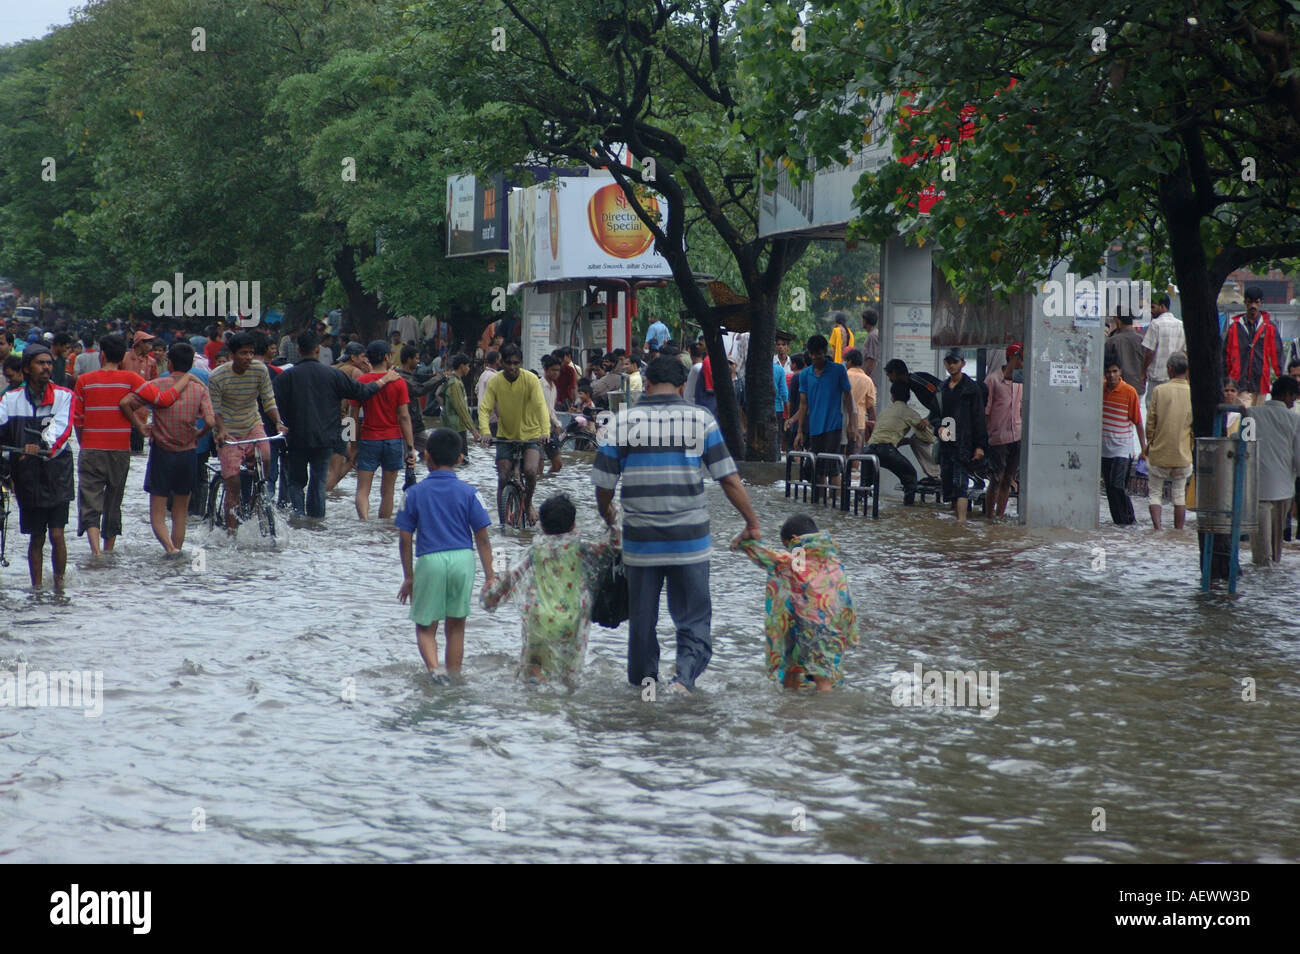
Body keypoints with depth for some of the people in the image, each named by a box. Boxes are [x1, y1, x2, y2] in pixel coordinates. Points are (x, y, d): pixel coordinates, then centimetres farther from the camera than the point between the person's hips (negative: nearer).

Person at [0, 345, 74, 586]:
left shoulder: (63, 396, 1)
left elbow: (62, 427, -15)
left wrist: (44, 445, -35)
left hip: (56, 475, -2)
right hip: (27, 477, 2)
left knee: (56, 535, -8)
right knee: (36, 538, 9)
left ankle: (59, 584, 5)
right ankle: (36, 588, 17)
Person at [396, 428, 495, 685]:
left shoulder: (415, 493, 0)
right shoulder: (468, 493, 0)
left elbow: (405, 539, 2)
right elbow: (482, 538, 0)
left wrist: (408, 577, 12)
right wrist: (489, 576, 7)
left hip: (430, 561, -1)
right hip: (463, 559, 1)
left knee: (425, 626, 9)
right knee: (456, 626, 15)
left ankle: (433, 667, -16)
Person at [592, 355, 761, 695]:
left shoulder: (622, 422, -2)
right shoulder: (700, 420, -3)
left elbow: (604, 484, 3)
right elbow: (729, 479, -3)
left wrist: (607, 517, 23)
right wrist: (752, 523, 7)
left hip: (640, 540, 1)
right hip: (689, 540, -1)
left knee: (642, 616, 17)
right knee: (694, 618, 4)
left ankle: (642, 680, 29)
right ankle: (684, 677, -16)